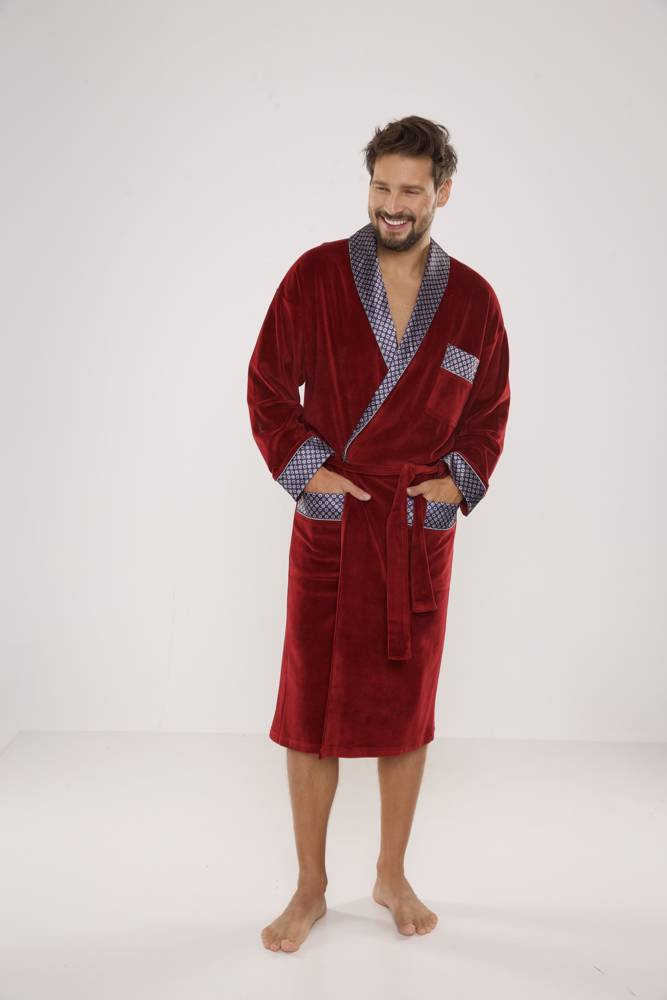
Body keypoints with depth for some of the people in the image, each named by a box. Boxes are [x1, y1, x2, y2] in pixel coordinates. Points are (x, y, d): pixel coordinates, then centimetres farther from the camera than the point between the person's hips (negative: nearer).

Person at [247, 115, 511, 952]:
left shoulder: (473, 301, 1)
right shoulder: (316, 276, -5)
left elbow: (491, 407, 12)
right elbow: (268, 385, 0)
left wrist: (462, 478, -1)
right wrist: (303, 467, -9)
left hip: (421, 530, 2)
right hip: (330, 524, -1)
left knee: (406, 707, 11)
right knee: (311, 707, 4)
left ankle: (392, 877, 30)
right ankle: (311, 888, 22)